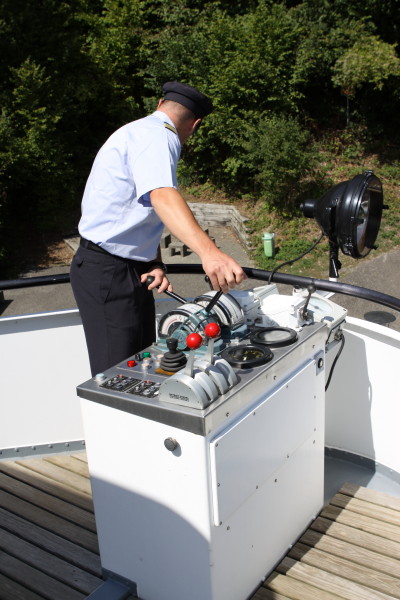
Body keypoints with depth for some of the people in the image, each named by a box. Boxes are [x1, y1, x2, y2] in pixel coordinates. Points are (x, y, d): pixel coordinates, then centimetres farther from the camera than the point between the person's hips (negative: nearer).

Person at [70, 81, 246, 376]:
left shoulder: (140, 131, 20)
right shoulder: (157, 135, -13)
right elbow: (163, 197, -34)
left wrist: (155, 264, -1)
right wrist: (208, 251, -49)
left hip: (129, 269, 11)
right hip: (107, 273, -11)